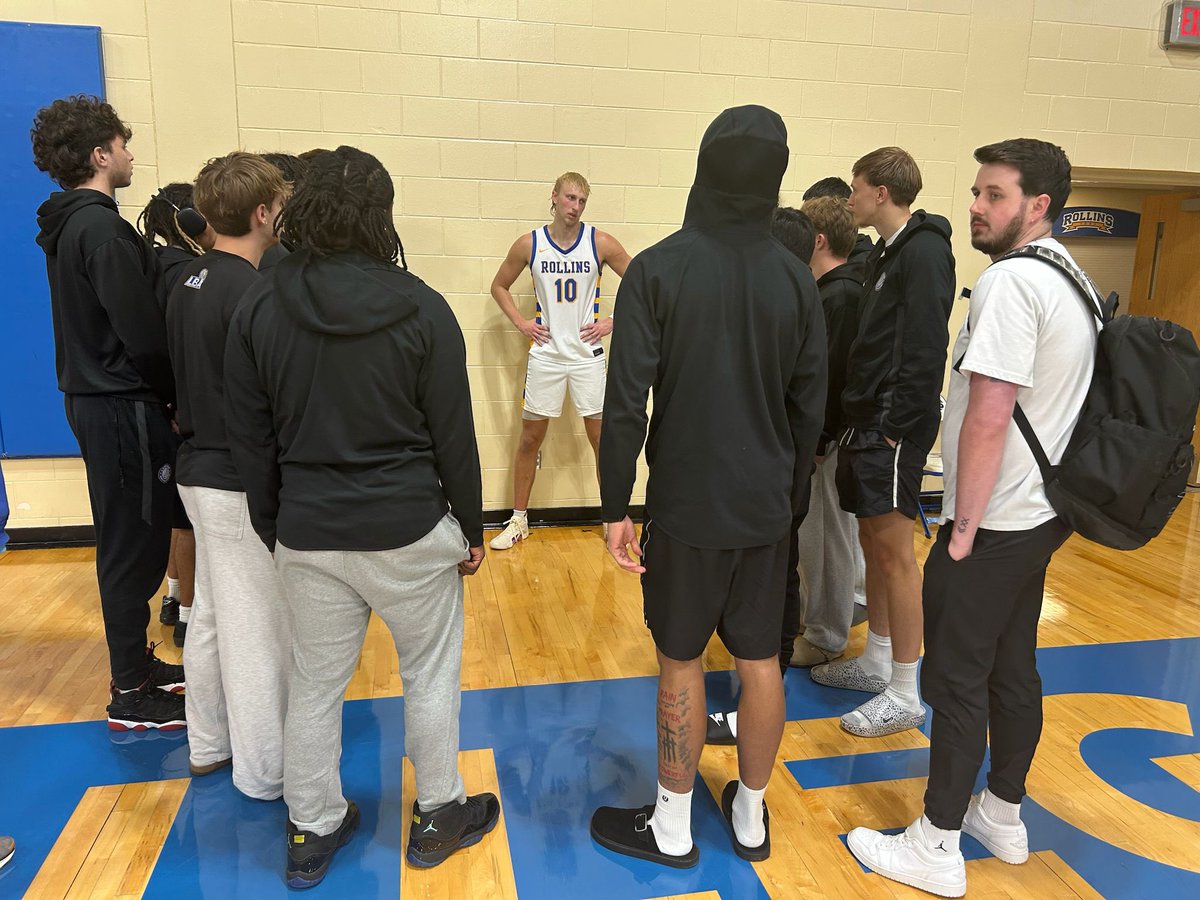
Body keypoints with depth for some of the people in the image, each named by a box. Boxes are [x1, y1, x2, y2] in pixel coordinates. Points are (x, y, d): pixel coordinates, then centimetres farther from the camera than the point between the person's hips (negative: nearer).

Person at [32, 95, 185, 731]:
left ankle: (136, 665, 32)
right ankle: (132, 696, 11)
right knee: (135, 544, -1)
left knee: (129, 541, 18)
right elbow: (143, 334, -22)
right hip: (124, 405, -10)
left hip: (95, 397, 10)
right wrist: (173, 392, -7)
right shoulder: (101, 229, -17)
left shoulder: (68, 225, 14)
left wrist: (157, 392, 11)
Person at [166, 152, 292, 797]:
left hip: (198, 468, 9)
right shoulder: (250, 292, -20)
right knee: (258, 625, 3)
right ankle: (263, 769, 17)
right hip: (242, 481, -9)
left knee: (213, 613, 20)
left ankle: (208, 743, 35)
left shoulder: (187, 283, 9)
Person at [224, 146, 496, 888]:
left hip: (308, 534, 3)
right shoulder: (421, 309, -10)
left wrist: (273, 528, 16)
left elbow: (252, 443, 4)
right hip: (407, 528, -3)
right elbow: (454, 437, -7)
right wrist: (472, 528, 5)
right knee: (431, 672, 15)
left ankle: (311, 832, 34)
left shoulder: (258, 311, -1)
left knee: (315, 684, 16)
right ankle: (440, 815, 32)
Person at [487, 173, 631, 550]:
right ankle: (519, 520, 21)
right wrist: (520, 322, -2)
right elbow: (499, 285, 11)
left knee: (600, 436, 5)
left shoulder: (600, 242, -5)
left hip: (587, 353, -1)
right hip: (545, 353, 1)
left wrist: (612, 322, -6)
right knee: (530, 436, 7)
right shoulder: (529, 244, -2)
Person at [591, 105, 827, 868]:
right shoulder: (796, 278, 1)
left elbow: (626, 404, -15)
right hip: (767, 505, 4)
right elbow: (810, 407, 5)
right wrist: (791, 495, 16)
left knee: (682, 662, 10)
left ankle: (672, 828, 26)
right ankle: (751, 816, 33)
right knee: (761, 661, 14)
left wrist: (616, 506, -6)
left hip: (687, 504, -3)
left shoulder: (658, 269, -10)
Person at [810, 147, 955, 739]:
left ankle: (904, 695, 6)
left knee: (894, 550, -5)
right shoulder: (888, 251, 17)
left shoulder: (923, 251, -12)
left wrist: (897, 427, -20)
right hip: (867, 421, 10)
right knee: (873, 543, 14)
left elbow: (925, 351, -19)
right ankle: (876, 661, 27)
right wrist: (857, 415, 13)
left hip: (894, 427, -10)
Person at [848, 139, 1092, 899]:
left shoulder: (1011, 280, -18)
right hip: (1038, 514, 9)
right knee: (1013, 669, 18)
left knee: (959, 678, 1)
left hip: (994, 522, -9)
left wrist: (965, 525, -15)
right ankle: (1003, 815, 33)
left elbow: (988, 418, -24)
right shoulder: (1070, 280, 12)